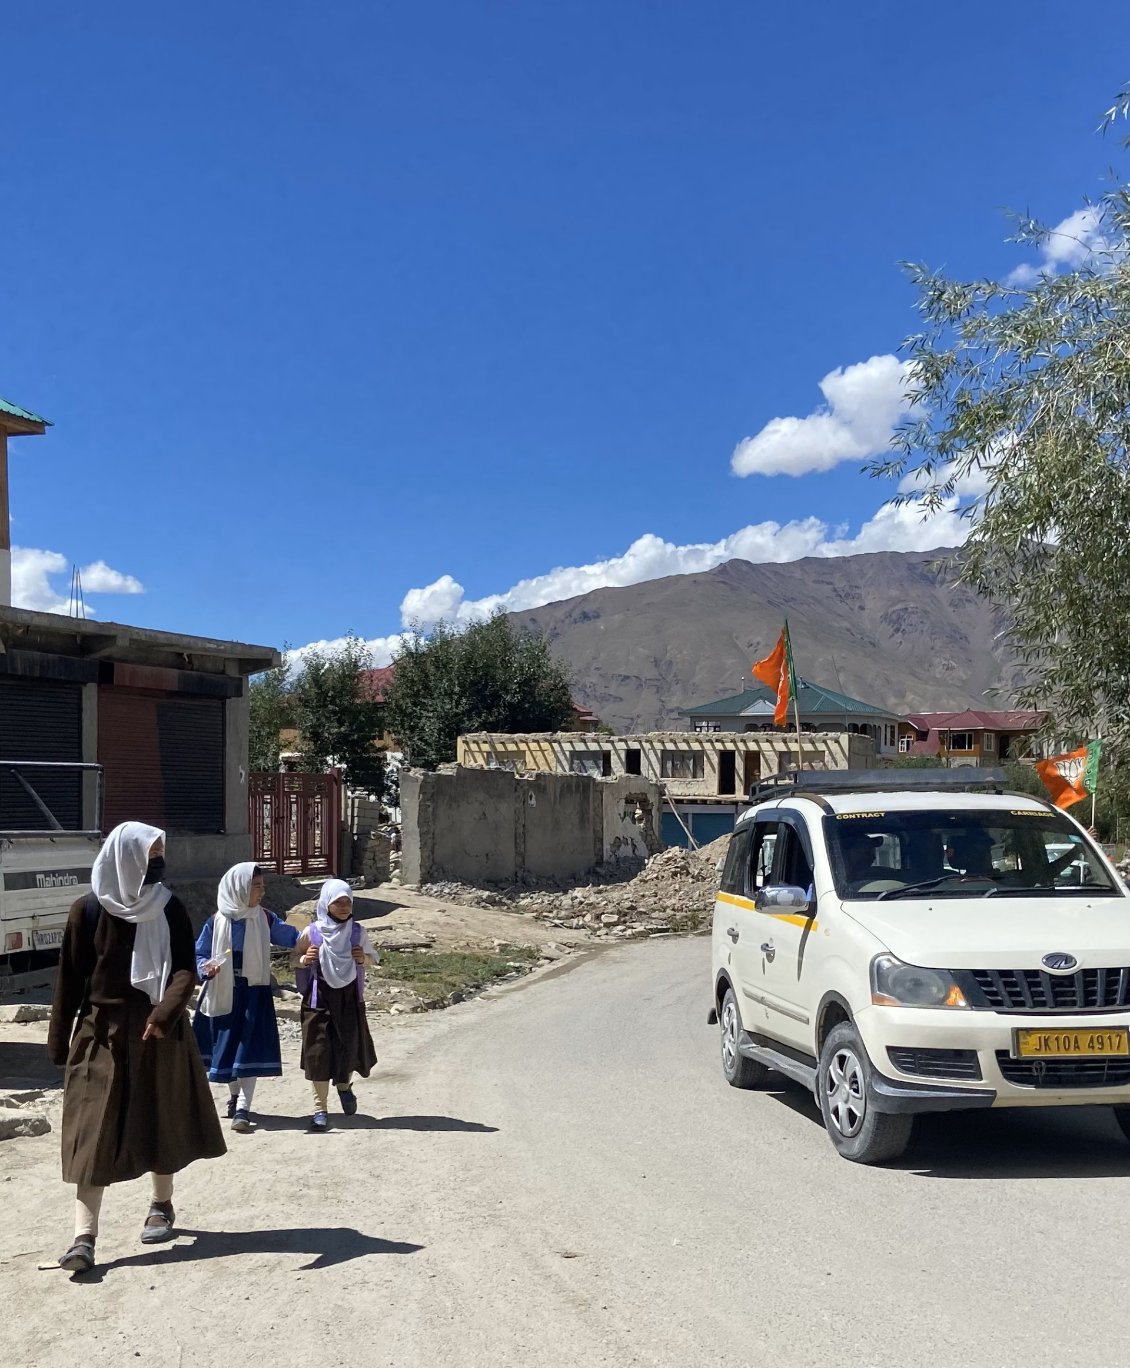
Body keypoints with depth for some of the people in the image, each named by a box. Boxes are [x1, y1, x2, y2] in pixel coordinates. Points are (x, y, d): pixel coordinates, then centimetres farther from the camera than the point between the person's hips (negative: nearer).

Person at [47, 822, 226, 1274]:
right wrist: (59, 1039, -1)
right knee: (94, 1132, -5)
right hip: (102, 1032, -2)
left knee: (162, 1120, 12)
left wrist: (165, 1012, -27)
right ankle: (84, 1237, -4)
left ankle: (162, 1206, 32)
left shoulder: (170, 909, -2)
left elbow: (185, 969, -9)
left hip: (159, 1029, 2)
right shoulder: (88, 910, -6)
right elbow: (70, 978, -2)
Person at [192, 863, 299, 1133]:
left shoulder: (265, 919, -2)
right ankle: (235, 1095, 35)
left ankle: (242, 1108, -5)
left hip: (254, 992, -1)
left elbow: (293, 938, -4)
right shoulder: (217, 921, -5)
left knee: (249, 1047, -8)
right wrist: (205, 967, -18)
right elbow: (199, 953, 2)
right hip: (223, 992, 1)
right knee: (226, 1046, 13)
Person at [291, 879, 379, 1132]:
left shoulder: (357, 931, -3)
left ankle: (344, 1085, 39)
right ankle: (320, 1109, 7)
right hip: (319, 998, -2)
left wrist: (363, 958, -12)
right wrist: (304, 959, -18)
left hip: (349, 998, 2)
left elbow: (372, 956, 11)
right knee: (319, 1051, -3)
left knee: (349, 1045, 6)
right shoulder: (312, 933, -8)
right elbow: (293, 957, 5)